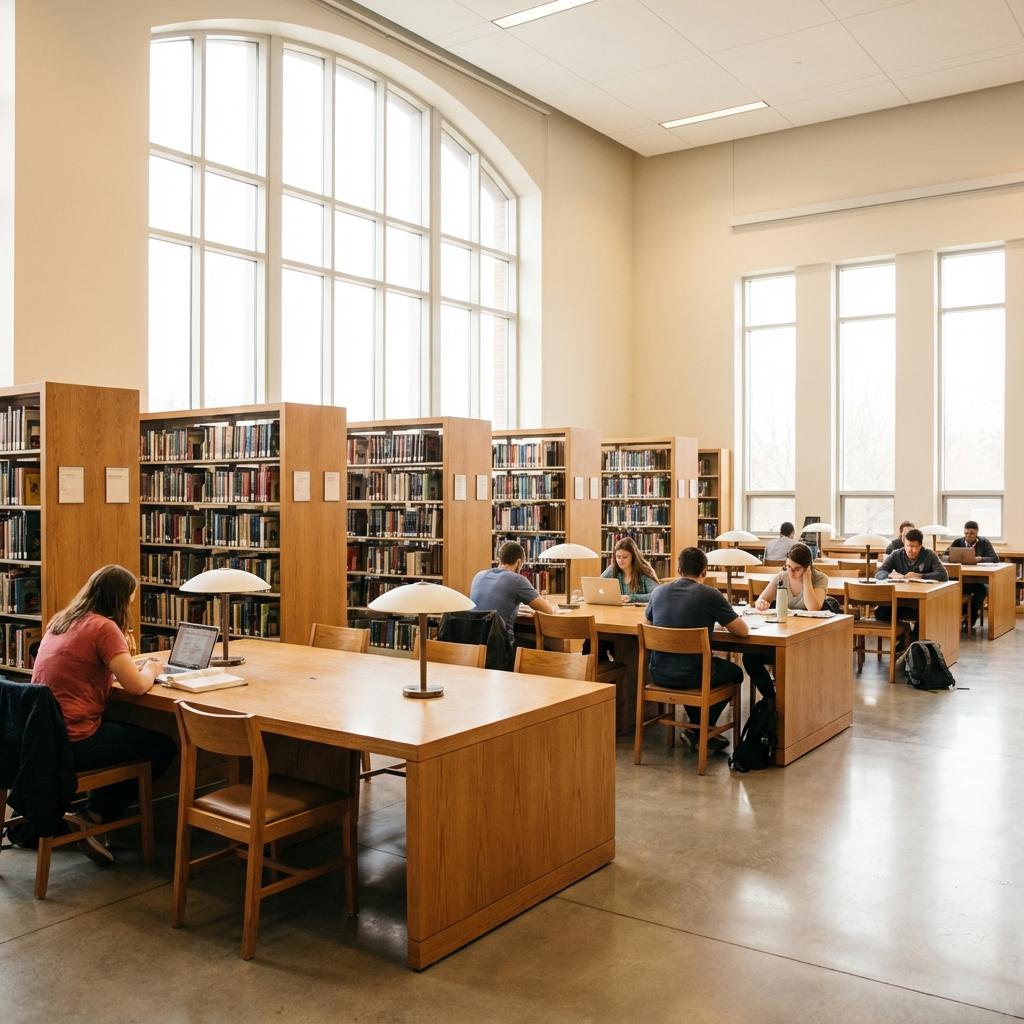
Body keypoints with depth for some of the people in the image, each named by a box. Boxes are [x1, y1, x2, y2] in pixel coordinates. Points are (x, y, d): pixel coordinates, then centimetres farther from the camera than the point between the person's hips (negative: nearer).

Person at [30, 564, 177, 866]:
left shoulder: (60, 621, 10)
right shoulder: (103, 627, -15)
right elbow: (136, 685, -18)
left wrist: (127, 664, 14)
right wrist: (151, 669, 4)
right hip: (73, 742, -9)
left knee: (129, 729, 29)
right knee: (164, 746, 8)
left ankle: (91, 813, 24)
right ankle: (93, 818, 10)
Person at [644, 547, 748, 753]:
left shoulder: (658, 591, 2)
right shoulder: (710, 595, -11)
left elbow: (647, 621, 21)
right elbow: (743, 631, -7)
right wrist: (725, 617, 13)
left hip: (658, 674, 5)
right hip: (692, 676, -4)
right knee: (735, 672, 26)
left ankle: (697, 728, 33)